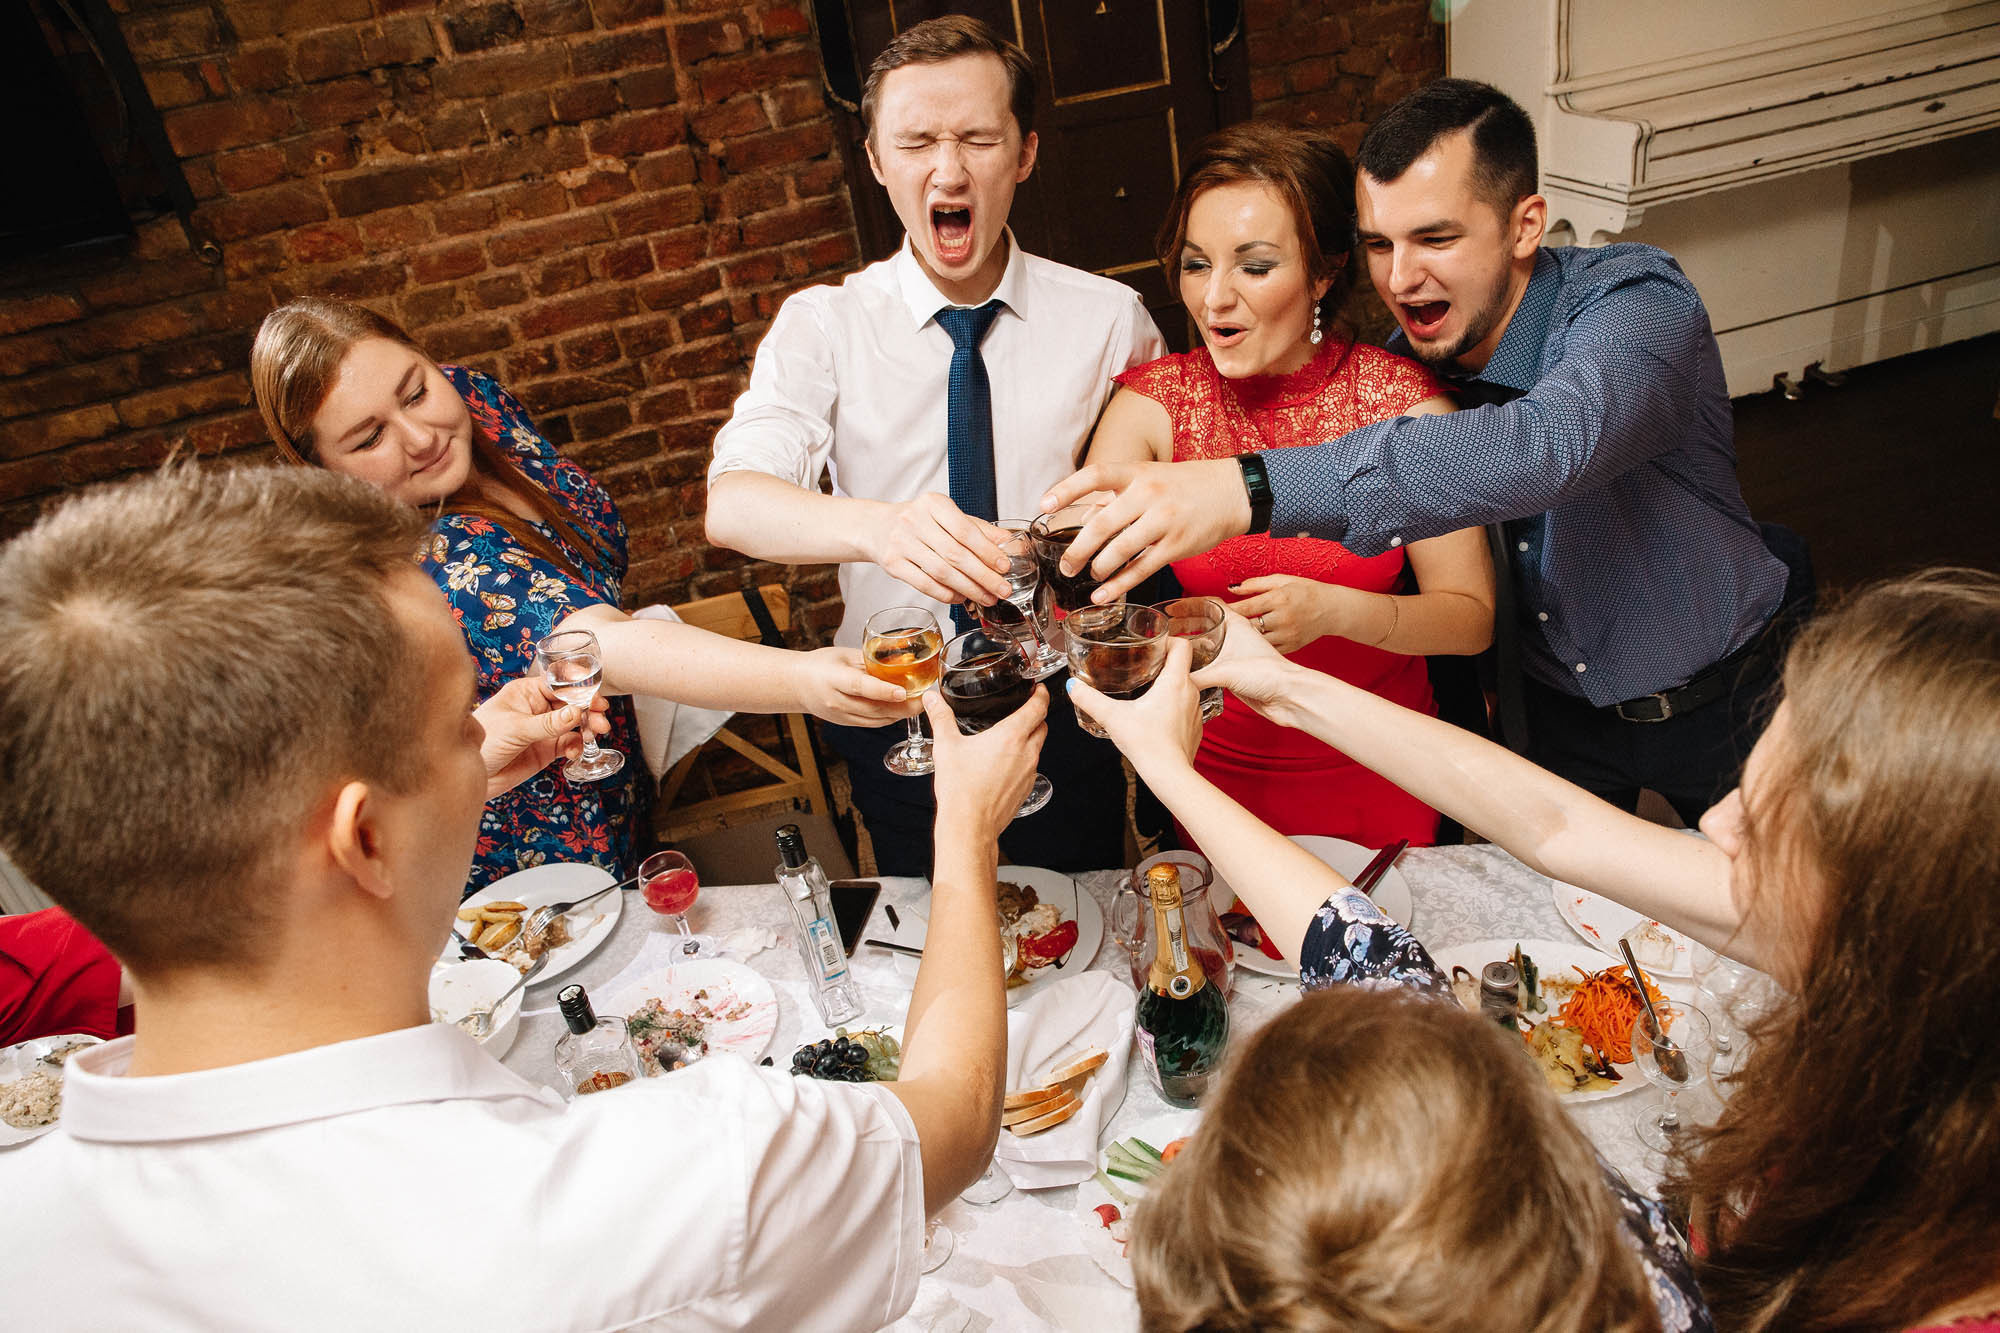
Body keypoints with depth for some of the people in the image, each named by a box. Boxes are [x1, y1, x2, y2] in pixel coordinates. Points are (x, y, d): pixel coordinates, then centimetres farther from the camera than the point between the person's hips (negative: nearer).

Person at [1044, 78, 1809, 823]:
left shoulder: (1637, 302, -31)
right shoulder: (1413, 355, -14)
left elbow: (1545, 447, -54)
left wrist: (1252, 490, -64)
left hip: (1717, 703, -3)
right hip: (1553, 705, 3)